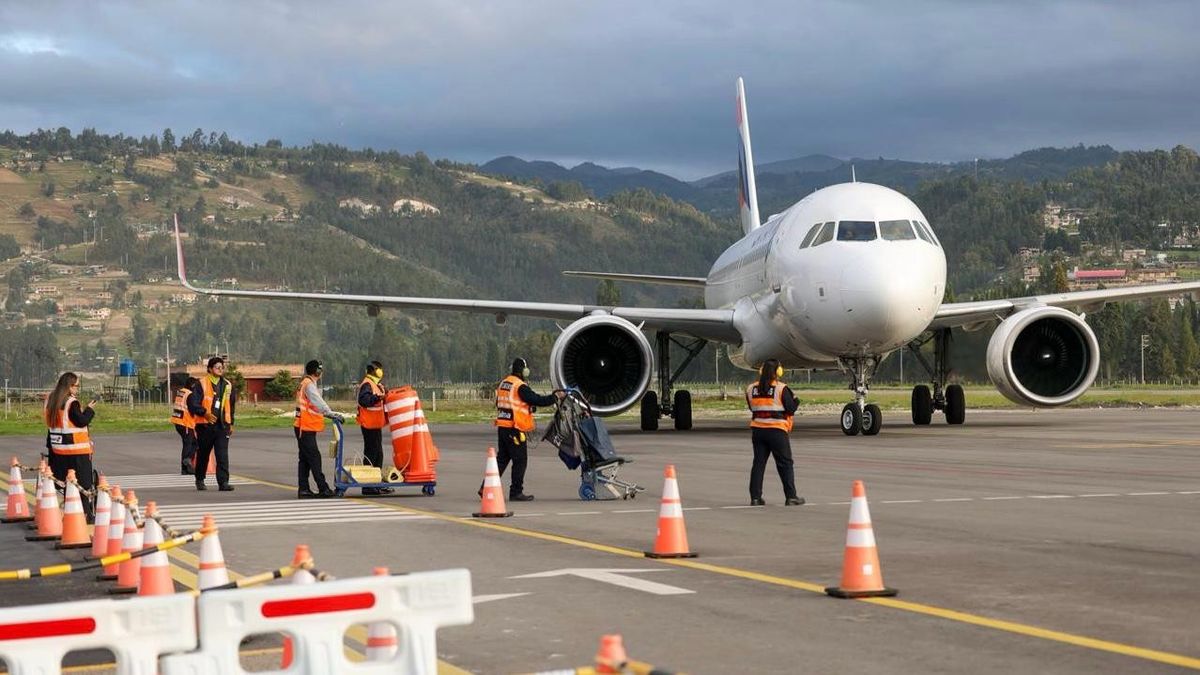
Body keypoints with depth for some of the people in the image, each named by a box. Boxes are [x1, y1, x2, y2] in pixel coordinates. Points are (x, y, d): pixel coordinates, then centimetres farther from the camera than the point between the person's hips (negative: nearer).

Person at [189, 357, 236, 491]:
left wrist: (231, 423, 19)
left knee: (223, 455, -8)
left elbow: (232, 406, 21)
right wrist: (205, 413, -24)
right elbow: (192, 403, -12)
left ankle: (223, 482, -12)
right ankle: (199, 480, 29)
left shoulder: (228, 385, 11)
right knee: (203, 454, 11)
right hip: (205, 425, -3)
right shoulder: (201, 384, -5)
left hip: (222, 425, 3)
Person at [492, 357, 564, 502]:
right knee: (520, 460, 1)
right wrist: (556, 397, -5)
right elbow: (538, 400, -17)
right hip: (515, 429, -9)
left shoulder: (503, 383, 13)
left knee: (502, 458, 14)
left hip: (502, 426, 9)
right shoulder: (521, 387, -14)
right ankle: (516, 492, 4)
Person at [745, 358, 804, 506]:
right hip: (776, 430, -4)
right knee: (785, 464, 4)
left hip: (757, 430, 4)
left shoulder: (751, 389, 4)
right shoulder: (781, 389, -11)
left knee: (758, 463, 9)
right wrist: (796, 400, 10)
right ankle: (791, 497, 4)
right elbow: (791, 409, -8)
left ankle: (755, 497, 6)